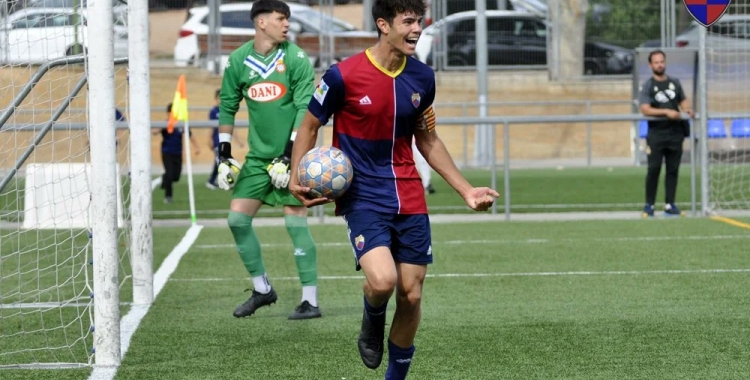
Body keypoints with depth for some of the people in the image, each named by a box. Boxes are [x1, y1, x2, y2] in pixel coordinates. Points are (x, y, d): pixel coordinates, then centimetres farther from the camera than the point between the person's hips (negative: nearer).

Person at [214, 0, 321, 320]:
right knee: (237, 219, 1)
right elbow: (228, 107, 12)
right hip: (258, 156, 4)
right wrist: (224, 155, 7)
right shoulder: (238, 61, 2)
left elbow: (305, 109, -11)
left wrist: (290, 154, -18)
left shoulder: (295, 59, -8)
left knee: (296, 223, -6)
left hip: (291, 154, -4)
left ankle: (311, 301, 1)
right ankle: (262, 289, 17)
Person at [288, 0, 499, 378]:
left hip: (410, 200, 5)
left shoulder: (422, 78, 3)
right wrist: (296, 180, -10)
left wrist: (466, 190, 12)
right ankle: (372, 324, 11)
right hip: (363, 196, -5)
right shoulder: (343, 76, -11)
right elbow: (309, 126, 3)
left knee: (410, 296, 3)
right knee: (382, 280, -26)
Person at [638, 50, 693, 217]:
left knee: (673, 169, 5)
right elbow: (645, 109, -13)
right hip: (656, 134, -4)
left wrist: (687, 109, -4)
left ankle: (669, 205, 10)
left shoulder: (675, 83, 12)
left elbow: (683, 101, 19)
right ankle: (649, 205, 0)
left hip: (675, 133, 4)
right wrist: (666, 112, -22)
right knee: (653, 169, -6)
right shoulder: (648, 86, -2)